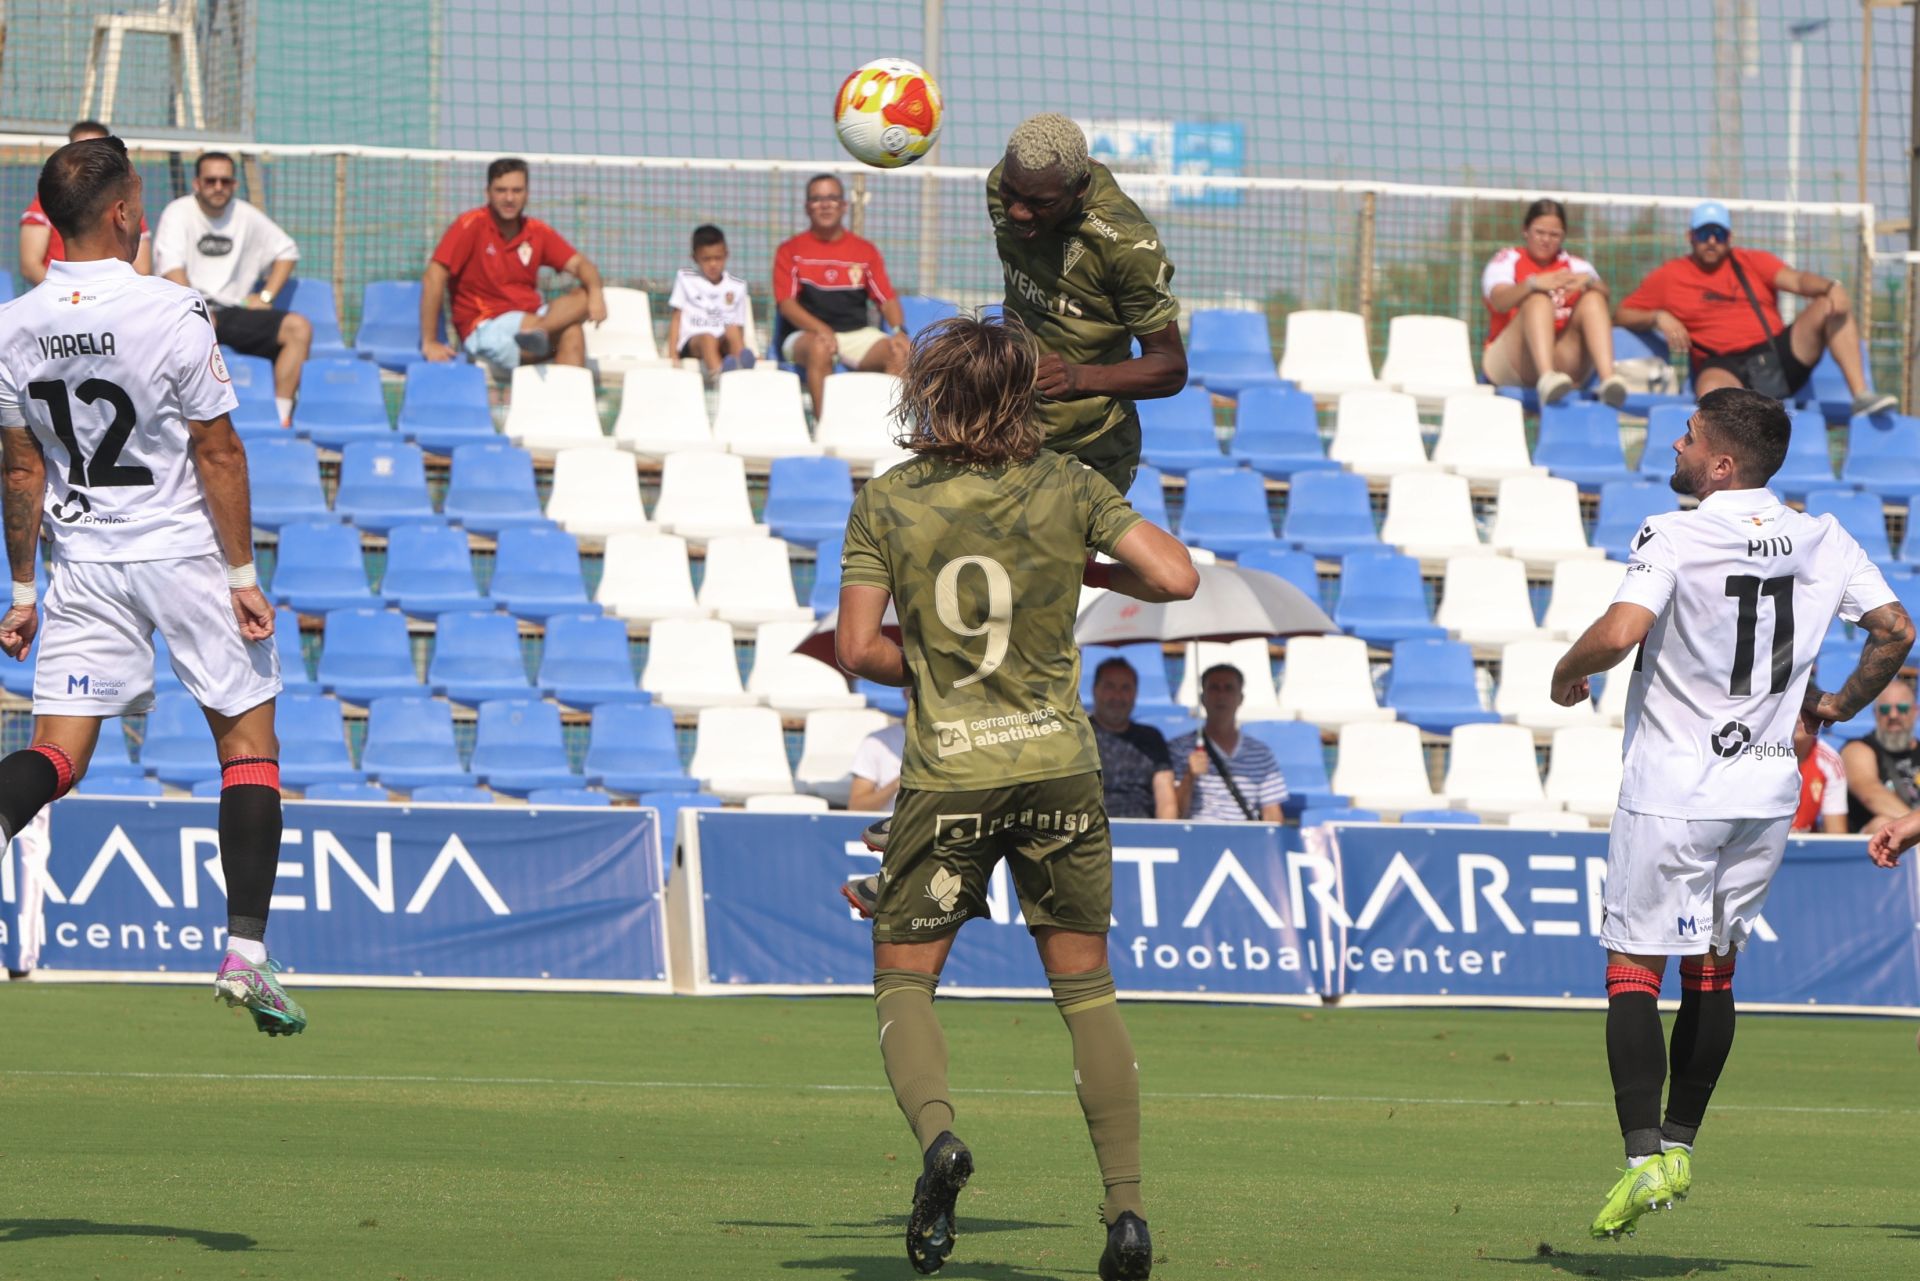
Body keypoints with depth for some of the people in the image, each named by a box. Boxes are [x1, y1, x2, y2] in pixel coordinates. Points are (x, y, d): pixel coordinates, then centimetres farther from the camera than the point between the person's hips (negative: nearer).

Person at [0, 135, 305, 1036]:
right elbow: (217, 455, -11)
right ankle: (245, 952, 1)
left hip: (83, 564, 4)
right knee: (248, 740, 8)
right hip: (183, 555, -4)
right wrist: (242, 574, -4)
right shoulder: (171, 313, -15)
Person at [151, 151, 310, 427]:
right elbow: (172, 269, -13)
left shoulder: (246, 216, 13)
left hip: (235, 310, 6)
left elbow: (287, 251, 23)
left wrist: (266, 296, 9)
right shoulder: (178, 213, -1)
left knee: (299, 327, -14)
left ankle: (282, 417, -17)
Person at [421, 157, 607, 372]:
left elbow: (579, 264, 5)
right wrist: (429, 343, -17)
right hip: (484, 328, -6)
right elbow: (434, 277, -13)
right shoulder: (472, 225, -8)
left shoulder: (537, 232, 8)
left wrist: (595, 292, -21)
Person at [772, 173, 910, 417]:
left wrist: (899, 330, -13)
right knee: (820, 348, -38)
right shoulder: (790, 250, 6)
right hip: (805, 334, -3)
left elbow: (887, 299, 9)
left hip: (857, 333, 3)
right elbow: (786, 303, -5)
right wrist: (821, 330, -22)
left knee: (899, 352, -24)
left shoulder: (865, 250, 13)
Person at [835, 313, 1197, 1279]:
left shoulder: (886, 504, -4)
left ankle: (935, 1129, -21)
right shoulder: (1066, 489, -3)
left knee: (902, 981, 10)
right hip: (1058, 765, 2)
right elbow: (1176, 578, -8)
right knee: (1085, 989, 11)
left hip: (946, 775, -1)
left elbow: (857, 648, -6)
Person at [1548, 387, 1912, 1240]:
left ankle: (1646, 1156, -14)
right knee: (1712, 967, 19)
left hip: (1675, 792, -6)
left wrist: (1567, 673, -7)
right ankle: (1680, 1144, 23)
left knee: (1634, 969, -2)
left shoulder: (1676, 538, -15)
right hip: (1770, 785, 6)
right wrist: (1838, 706, 21)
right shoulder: (1822, 541, 3)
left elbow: (1621, 632, -27)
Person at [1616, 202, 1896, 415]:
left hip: (1778, 355, 3)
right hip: (1725, 367, -3)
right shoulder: (1669, 277, 15)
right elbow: (1621, 315, 14)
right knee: (1711, 389, -40)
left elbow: (1796, 281, 1)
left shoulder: (1754, 262, 18)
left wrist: (1831, 287, -21)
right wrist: (1658, 318, -7)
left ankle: (1861, 396, -22)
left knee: (1829, 306, -15)